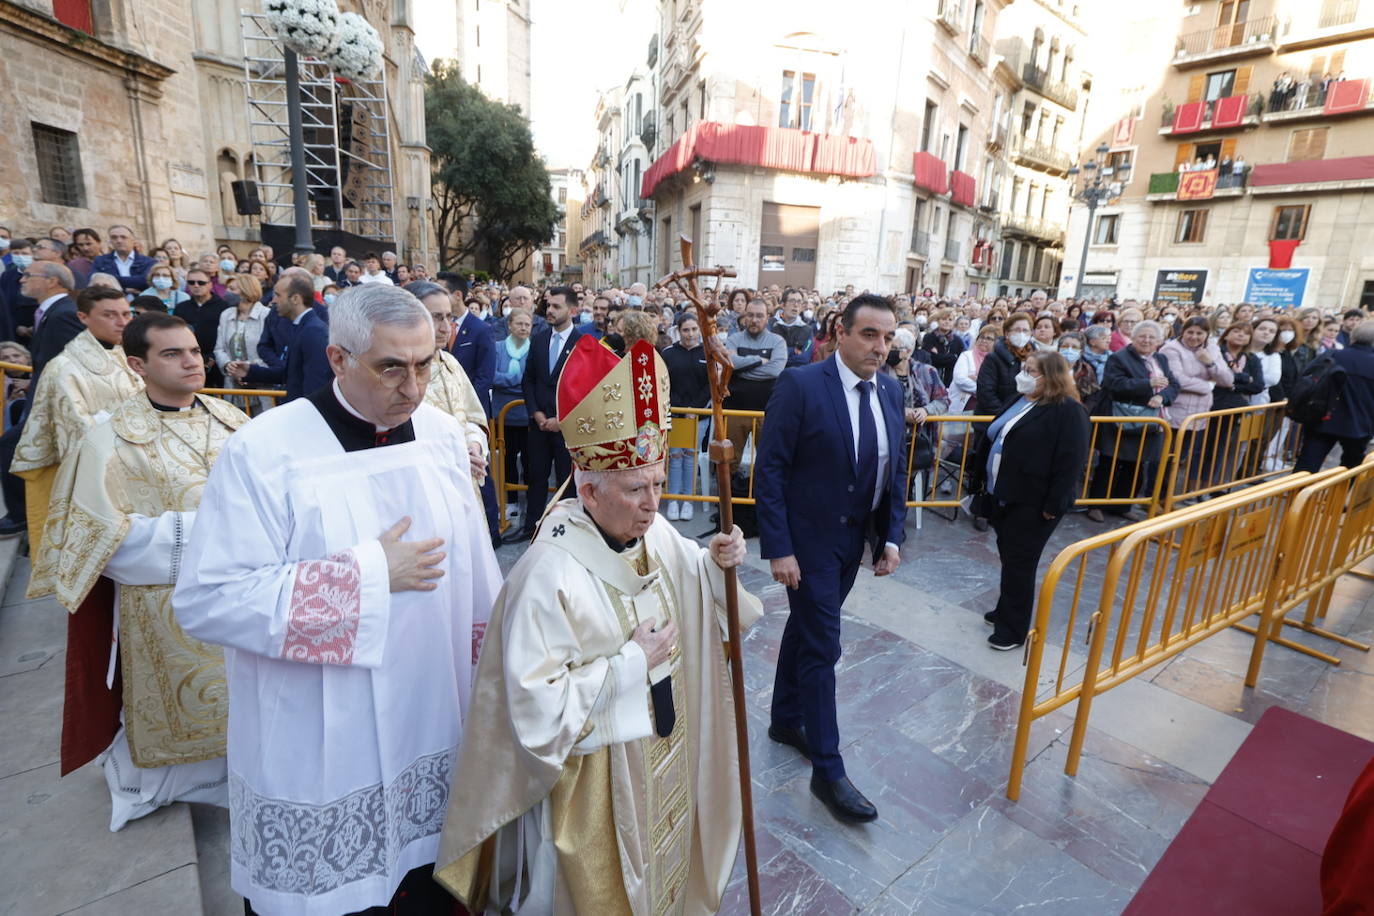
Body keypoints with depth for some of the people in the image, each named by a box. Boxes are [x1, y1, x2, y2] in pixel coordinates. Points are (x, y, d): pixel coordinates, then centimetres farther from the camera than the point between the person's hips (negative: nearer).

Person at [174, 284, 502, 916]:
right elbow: (205, 602, -19)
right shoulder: (263, 452, -17)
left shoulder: (443, 434, -3)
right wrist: (368, 576, -21)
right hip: (315, 753, -3)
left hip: (432, 728, 4)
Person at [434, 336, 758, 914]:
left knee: (666, 865, 29)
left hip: (668, 753, 7)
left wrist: (715, 563, -11)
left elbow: (688, 589, 10)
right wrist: (633, 664, -25)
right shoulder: (549, 574, -29)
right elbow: (537, 702, -27)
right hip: (597, 778, -6)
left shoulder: (657, 534, -10)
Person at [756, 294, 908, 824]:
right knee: (821, 646, 0)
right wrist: (778, 548, -20)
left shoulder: (891, 391, 2)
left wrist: (893, 536, 2)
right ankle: (827, 769, 17)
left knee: (806, 628, 21)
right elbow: (769, 470, -17)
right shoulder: (800, 386, -18)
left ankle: (785, 720, 41)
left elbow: (896, 469, 9)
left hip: (855, 538, 7)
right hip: (809, 539, -6)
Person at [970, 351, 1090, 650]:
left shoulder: (1068, 411, -14)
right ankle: (1005, 611, 34)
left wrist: (1054, 504, -21)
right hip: (1005, 494, 8)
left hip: (1033, 502, -8)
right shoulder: (1018, 402, 13)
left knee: (1020, 563, -1)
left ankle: (1014, 630, 11)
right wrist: (980, 477, 18)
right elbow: (991, 440, 19)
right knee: (1007, 557, 18)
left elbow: (1071, 462, -19)